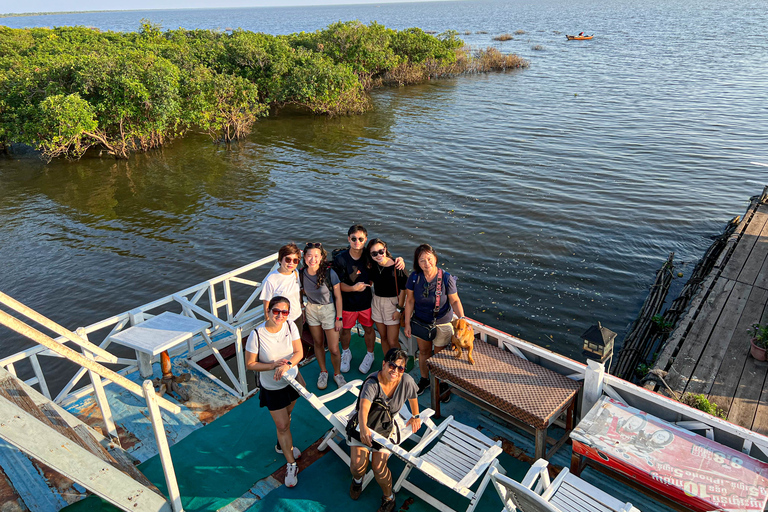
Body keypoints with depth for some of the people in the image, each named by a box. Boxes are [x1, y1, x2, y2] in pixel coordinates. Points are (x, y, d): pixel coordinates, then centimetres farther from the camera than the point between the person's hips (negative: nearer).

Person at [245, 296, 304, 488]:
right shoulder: (257, 334, -28)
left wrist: (287, 364, -30)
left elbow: (299, 352, -12)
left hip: (292, 379, 4)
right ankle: (291, 465, 25)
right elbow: (250, 364, -18)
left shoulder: (290, 326, -18)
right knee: (282, 425, 6)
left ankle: (282, 445, 54)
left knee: (286, 416, 26)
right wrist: (273, 365, -28)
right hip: (272, 387, -4)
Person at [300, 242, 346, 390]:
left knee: (334, 349, 1)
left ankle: (337, 374, 28)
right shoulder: (301, 273, -11)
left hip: (329, 310, -3)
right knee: (318, 344, 18)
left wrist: (339, 318, -11)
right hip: (311, 310, 3)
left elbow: (338, 297, -13)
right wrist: (302, 311, 5)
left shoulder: (329, 273, -22)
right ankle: (323, 372, 40)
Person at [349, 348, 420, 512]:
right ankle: (357, 479, 25)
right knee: (357, 461, -14)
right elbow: (364, 406, -47)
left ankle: (389, 497, 16)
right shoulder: (372, 383, -30)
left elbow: (412, 397, 4)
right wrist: (363, 427, -65)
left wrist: (415, 416, 19)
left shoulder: (407, 381, -20)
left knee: (378, 466, -14)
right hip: (365, 423, -1)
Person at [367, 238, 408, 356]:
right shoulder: (372, 266, -2)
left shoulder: (396, 266, -18)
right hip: (376, 302, 5)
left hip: (392, 303, -5)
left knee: (392, 342, -4)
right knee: (383, 337, 16)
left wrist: (399, 309, -13)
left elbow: (403, 289, -13)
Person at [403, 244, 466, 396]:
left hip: (442, 324, -3)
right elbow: (410, 300, -5)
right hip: (421, 322, 3)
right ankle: (424, 379, 46)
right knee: (424, 351, 22)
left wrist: (461, 318, -27)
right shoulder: (414, 277, -15)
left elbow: (455, 300, -12)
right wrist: (407, 323, -2)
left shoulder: (446, 278, -22)